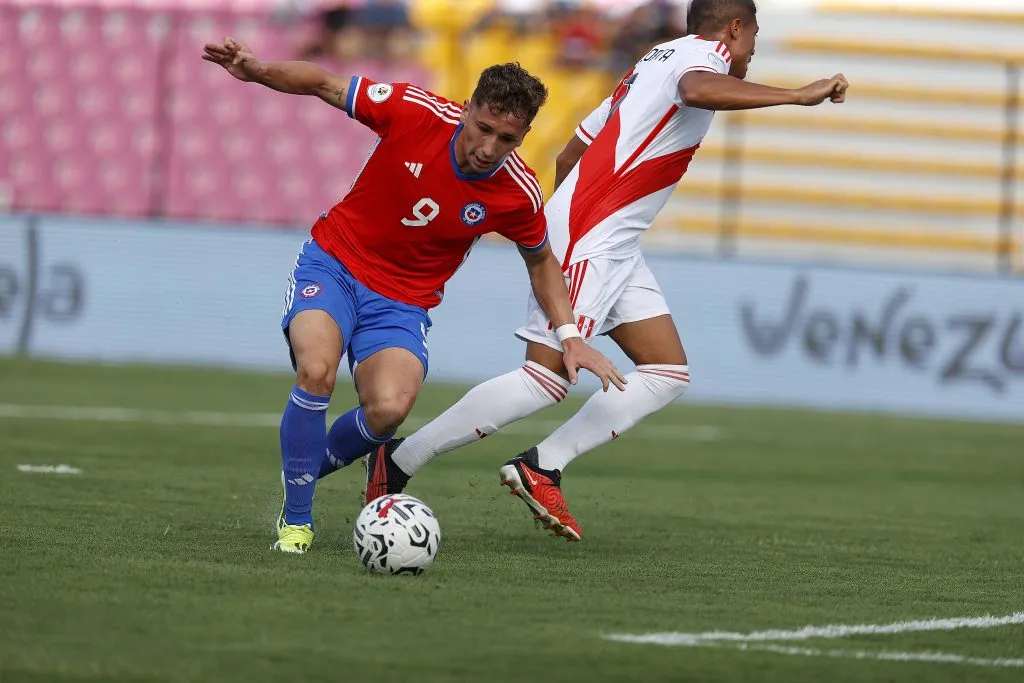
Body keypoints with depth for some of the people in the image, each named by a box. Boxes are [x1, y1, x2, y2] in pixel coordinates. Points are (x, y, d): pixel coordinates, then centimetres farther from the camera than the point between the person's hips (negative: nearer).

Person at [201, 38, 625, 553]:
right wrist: (259, 71, -21)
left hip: (402, 302, 1)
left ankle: (308, 467, 8)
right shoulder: (416, 113, -19)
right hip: (333, 263, -1)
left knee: (390, 409, -26)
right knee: (317, 371, -30)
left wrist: (570, 336, -1)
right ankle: (295, 521, -11)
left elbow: (540, 261, 9)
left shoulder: (518, 195, -12)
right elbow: (327, 86, -5)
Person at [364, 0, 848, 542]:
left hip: (613, 248, 10)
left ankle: (541, 467, -1)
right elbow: (696, 90, -32)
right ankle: (398, 461, -5)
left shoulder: (654, 63, 24)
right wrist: (797, 95, -33)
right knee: (547, 376, -13)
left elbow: (569, 155, 26)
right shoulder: (705, 53, -4)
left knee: (668, 374, 4)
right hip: (590, 239, -10)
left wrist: (565, 222, 34)